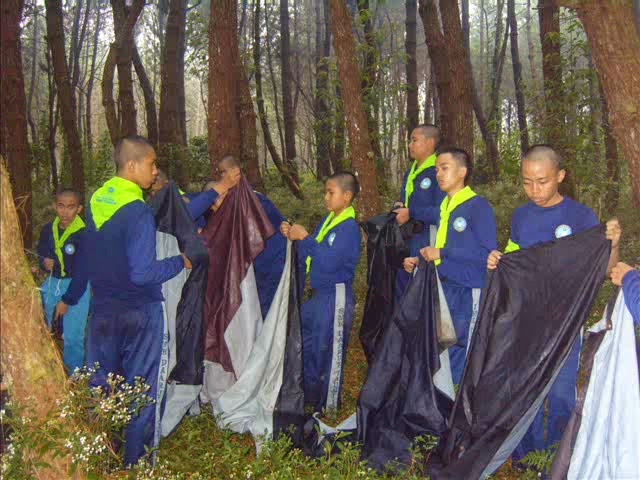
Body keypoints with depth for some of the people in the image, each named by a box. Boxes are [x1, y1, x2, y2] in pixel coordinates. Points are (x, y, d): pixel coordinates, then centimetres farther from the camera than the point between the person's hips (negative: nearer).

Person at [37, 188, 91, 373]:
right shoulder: (48, 229, 0)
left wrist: (67, 300, -16)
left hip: (77, 286, -6)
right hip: (52, 283, 6)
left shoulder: (83, 235, -17)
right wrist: (44, 262, -6)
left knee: (73, 337, -5)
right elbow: (41, 253, 18)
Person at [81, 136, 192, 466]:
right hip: (138, 314, -7)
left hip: (102, 311, 7)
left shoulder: (95, 203, 4)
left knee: (101, 388, 17)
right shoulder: (138, 212, -19)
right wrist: (181, 262, -10)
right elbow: (143, 273, -23)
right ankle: (136, 462, 18)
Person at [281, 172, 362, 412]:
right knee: (305, 344, 18)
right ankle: (309, 395, 36)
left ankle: (329, 406, 21)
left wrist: (305, 238, -20)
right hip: (319, 294, 9)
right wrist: (294, 236, -1)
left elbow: (329, 262, -27)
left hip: (336, 296, -9)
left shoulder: (349, 228, -16)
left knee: (328, 350, 3)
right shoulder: (327, 221, 10)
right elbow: (308, 258, 13)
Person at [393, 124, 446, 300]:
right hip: (406, 245, 9)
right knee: (402, 291, 16)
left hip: (427, 246, -9)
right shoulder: (410, 173, 16)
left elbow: (441, 212, -21)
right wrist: (398, 208, 5)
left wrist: (411, 213, -18)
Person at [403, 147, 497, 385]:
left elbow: (487, 253, -18)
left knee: (466, 354, 0)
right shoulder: (444, 207, 14)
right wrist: (420, 260, 6)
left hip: (469, 292, -8)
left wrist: (442, 253, -18)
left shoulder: (478, 206, -11)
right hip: (444, 289, 8)